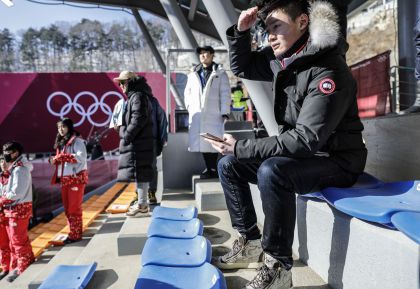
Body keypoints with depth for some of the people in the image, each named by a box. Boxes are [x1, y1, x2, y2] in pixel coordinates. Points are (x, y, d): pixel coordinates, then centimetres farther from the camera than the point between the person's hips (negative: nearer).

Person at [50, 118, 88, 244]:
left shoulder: (77, 140, -9)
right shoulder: (61, 142, 18)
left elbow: (81, 157, -22)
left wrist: (62, 157, -22)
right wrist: (54, 160, 1)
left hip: (76, 178, -8)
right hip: (64, 179, 9)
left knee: (74, 208, -3)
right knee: (67, 208, 12)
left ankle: (75, 234, 5)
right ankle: (73, 232, 22)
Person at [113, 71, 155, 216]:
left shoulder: (138, 96, -10)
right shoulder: (133, 96, 22)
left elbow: (139, 119, -21)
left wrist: (127, 136, -18)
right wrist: (125, 134, 17)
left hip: (139, 143, -10)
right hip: (135, 143, 10)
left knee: (139, 172, -7)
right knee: (138, 172, 14)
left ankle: (142, 204, -1)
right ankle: (141, 202, 23)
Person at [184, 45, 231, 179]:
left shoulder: (220, 73, 5)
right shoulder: (193, 74, 17)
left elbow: (225, 94, -1)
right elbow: (187, 92, 22)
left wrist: (225, 113, -8)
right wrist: (189, 106, 7)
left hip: (213, 115, -3)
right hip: (197, 114, 4)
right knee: (202, 142, 3)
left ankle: (213, 169, 5)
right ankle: (209, 168, 12)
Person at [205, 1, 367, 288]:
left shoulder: (329, 72, -23)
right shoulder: (281, 60, 2)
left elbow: (306, 139, -29)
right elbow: (241, 67, 17)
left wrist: (241, 148, -27)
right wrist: (241, 31, -2)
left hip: (336, 162, -8)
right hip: (300, 154, 8)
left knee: (271, 171, -37)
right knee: (229, 165, 3)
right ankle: (251, 244, 8)